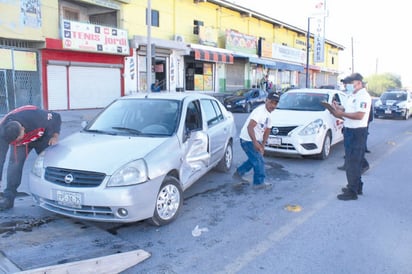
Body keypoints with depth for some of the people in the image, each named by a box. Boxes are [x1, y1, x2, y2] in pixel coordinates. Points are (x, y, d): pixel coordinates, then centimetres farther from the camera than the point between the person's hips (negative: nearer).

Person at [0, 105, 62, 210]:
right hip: (21, 144, 1)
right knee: (14, 163, -17)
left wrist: (55, 136, -27)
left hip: (42, 137, -1)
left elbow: (56, 118, -24)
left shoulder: (35, 116, -43)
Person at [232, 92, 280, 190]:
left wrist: (262, 145, 6)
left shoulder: (268, 114, 9)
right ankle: (259, 183, 11)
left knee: (254, 159, 22)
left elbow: (267, 130, 15)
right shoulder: (260, 111, -23)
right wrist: (255, 143, -33)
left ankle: (238, 173, 35)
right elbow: (250, 127, -31)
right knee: (259, 161, -4)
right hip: (248, 140, -10)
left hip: (255, 140, 10)